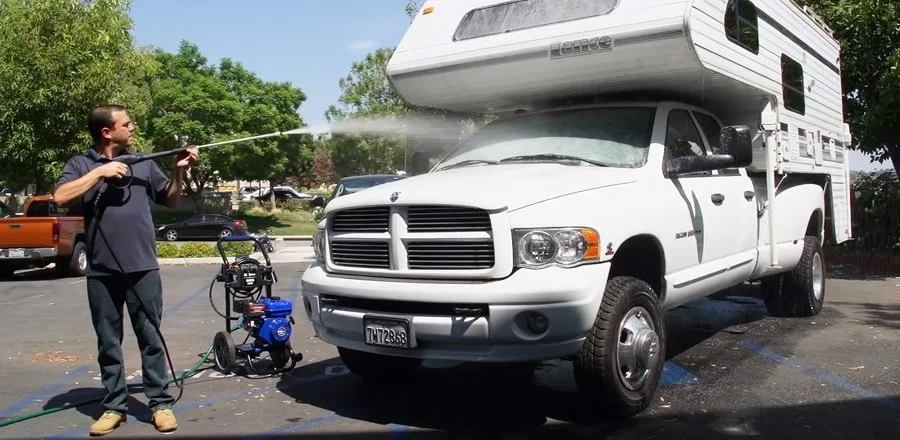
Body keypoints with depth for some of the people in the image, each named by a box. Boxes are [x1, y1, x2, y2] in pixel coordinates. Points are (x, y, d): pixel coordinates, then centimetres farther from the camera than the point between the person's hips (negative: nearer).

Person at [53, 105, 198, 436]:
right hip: (101, 271, 0)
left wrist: (179, 172, 0)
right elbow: (60, 198, -11)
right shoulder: (81, 164, 5)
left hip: (142, 267, 0)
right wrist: (99, 173, -13)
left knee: (150, 338, 3)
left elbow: (170, 201, 15)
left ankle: (160, 403, 10)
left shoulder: (143, 163, 9)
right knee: (108, 343, 8)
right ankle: (114, 406, 18)